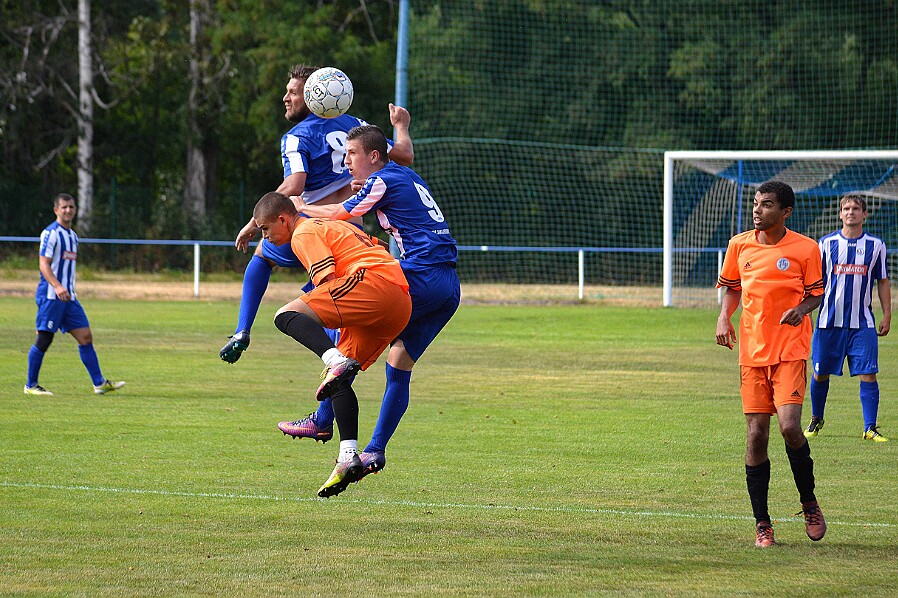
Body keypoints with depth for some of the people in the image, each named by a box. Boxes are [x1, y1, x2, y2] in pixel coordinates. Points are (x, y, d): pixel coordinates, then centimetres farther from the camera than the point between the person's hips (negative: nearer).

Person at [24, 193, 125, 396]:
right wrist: (57, 286, -28)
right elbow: (44, 265, -16)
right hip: (50, 296, -8)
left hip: (68, 296, 8)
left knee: (85, 336, 2)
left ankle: (99, 383, 2)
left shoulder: (73, 236, 17)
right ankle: (31, 385, 6)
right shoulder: (51, 233, -9)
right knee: (43, 340, -3)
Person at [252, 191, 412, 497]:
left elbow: (327, 280, -8)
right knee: (339, 380, 15)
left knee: (286, 316, -17)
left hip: (374, 282, -9)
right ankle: (348, 458, 5)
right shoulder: (328, 226, 35)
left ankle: (336, 361, -41)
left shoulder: (305, 234, 5)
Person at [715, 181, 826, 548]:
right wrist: (724, 317, 1)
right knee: (755, 436, -1)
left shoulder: (805, 249, -3)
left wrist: (801, 309, -15)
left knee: (789, 426, -18)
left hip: (790, 351, -3)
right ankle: (761, 524, 9)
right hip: (752, 352, 3)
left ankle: (809, 504, 7)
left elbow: (816, 295, 6)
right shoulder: (739, 245, 5)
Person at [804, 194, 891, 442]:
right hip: (829, 321, 0)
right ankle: (816, 420, 28)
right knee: (820, 374, 7)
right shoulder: (827, 243, 3)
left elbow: (882, 282, 12)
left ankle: (870, 428, -3)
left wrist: (887, 316, 6)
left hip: (862, 324, 0)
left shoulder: (875, 245, 5)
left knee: (868, 375, -8)